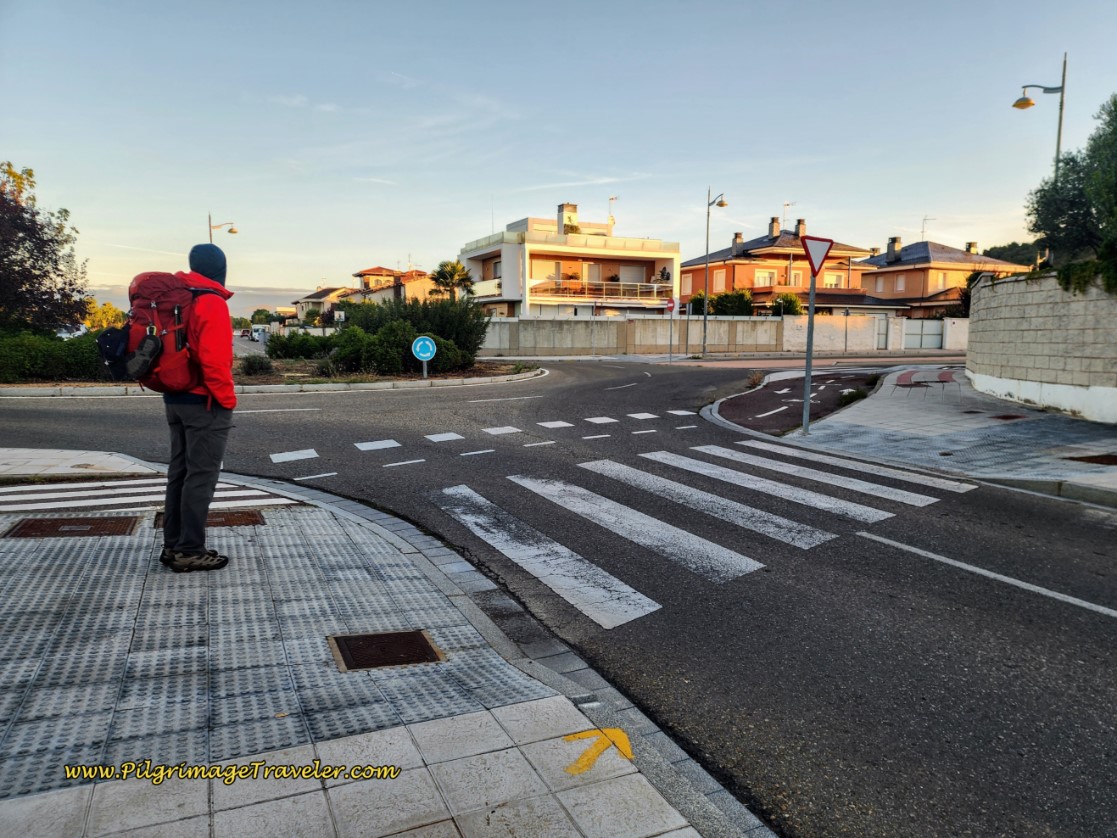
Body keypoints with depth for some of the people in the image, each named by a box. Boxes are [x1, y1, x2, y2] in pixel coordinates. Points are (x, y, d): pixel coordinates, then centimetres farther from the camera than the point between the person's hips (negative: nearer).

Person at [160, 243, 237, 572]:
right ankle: (190, 551, 1)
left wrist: (171, 384, 20)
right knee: (201, 476, -3)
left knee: (179, 472, 14)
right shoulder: (212, 302, -15)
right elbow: (214, 359, -23)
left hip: (176, 398, 9)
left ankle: (173, 545, 22)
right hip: (205, 403, -9)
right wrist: (227, 398, -15)